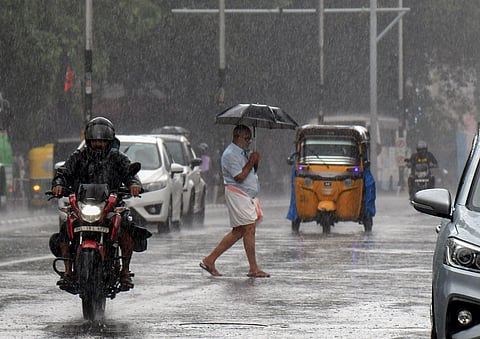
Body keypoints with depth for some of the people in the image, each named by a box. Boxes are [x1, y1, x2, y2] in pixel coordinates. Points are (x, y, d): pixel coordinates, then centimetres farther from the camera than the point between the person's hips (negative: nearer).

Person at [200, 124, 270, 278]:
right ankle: (253, 269, -7)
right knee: (249, 229, -10)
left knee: (237, 232, 9)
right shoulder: (230, 154, -13)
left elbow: (253, 172, 20)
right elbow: (239, 177, -20)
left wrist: (256, 162, 2)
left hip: (249, 195, 10)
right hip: (237, 195, -10)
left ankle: (210, 260, 14)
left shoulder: (245, 152, 18)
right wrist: (251, 163, -13)